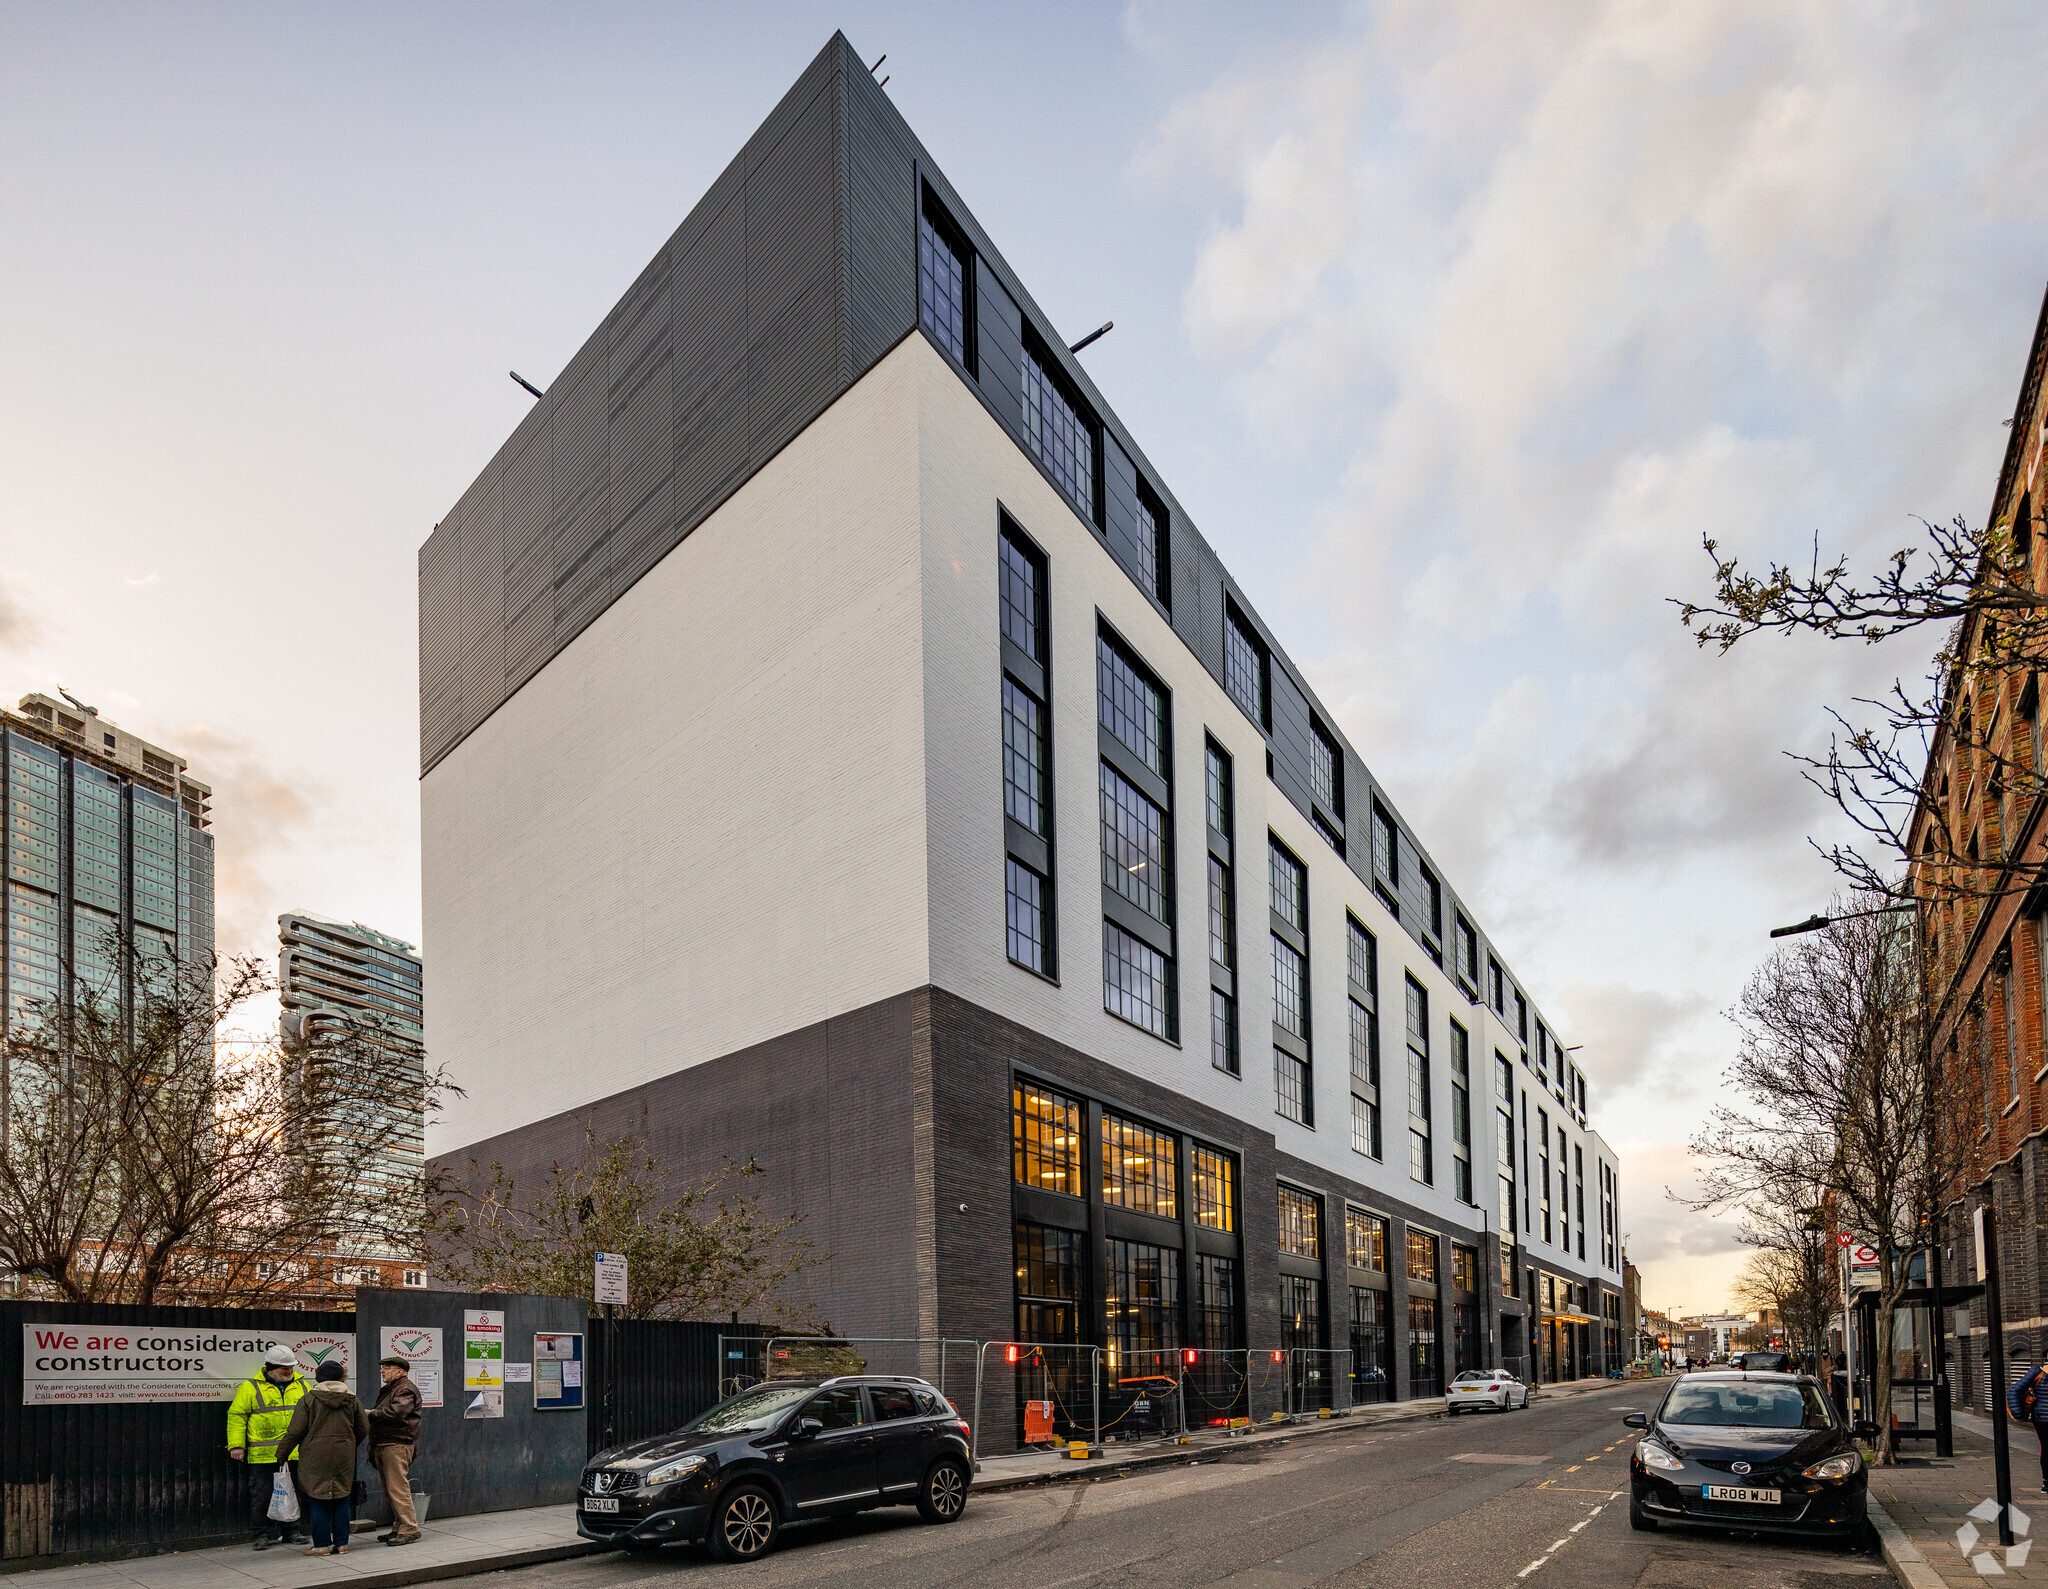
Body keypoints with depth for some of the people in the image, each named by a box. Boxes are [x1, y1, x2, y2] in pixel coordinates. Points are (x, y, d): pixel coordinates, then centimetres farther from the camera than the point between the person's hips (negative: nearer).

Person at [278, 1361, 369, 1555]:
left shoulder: (308, 1400, -4)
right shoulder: (352, 1400, 5)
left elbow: (295, 1431, -8)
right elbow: (363, 1428, 8)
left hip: (316, 1458, -3)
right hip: (344, 1458, 3)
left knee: (317, 1501, 4)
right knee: (341, 1499, 10)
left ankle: (322, 1545, 4)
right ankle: (341, 1543, 12)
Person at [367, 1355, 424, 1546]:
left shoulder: (406, 1389, -8)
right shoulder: (388, 1390, 24)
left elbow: (396, 1413, -22)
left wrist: (371, 1414, -12)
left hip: (397, 1445, -10)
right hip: (383, 1445, 10)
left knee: (398, 1488, -13)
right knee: (390, 1490, 12)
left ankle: (410, 1529, -12)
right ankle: (399, 1528, 18)